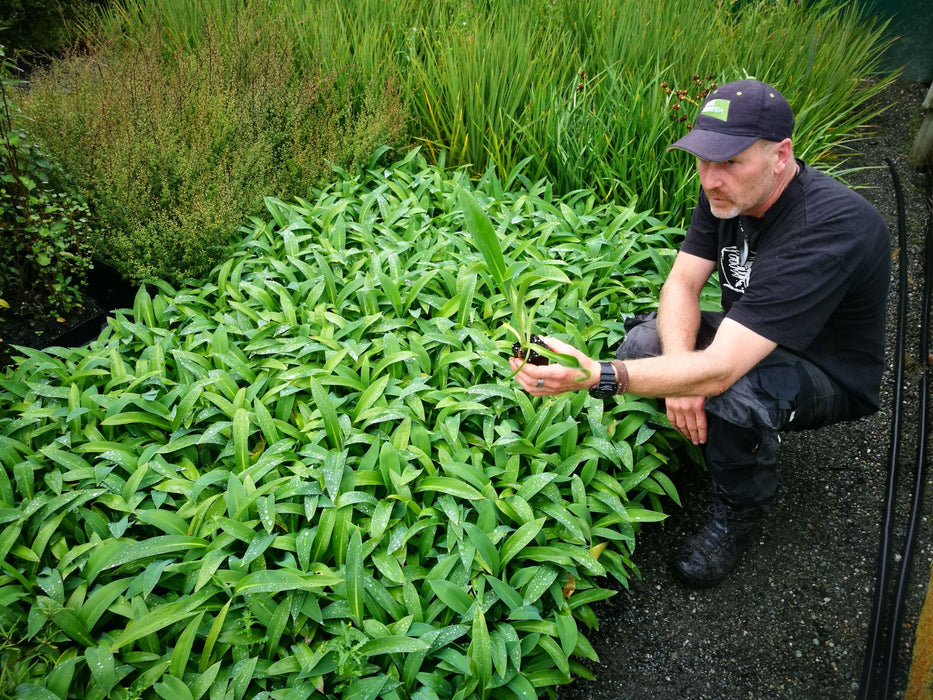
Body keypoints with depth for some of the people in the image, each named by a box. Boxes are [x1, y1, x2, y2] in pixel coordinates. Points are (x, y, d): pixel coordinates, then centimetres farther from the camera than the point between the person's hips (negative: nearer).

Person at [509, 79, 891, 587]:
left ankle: (738, 510, -7)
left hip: (830, 375, -6)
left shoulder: (827, 230, -37)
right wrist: (681, 374, -31)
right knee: (644, 342, -20)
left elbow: (720, 368, -43)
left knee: (732, 391, -38)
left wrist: (597, 378, -52)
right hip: (749, 338, 6)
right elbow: (681, 282, -13)